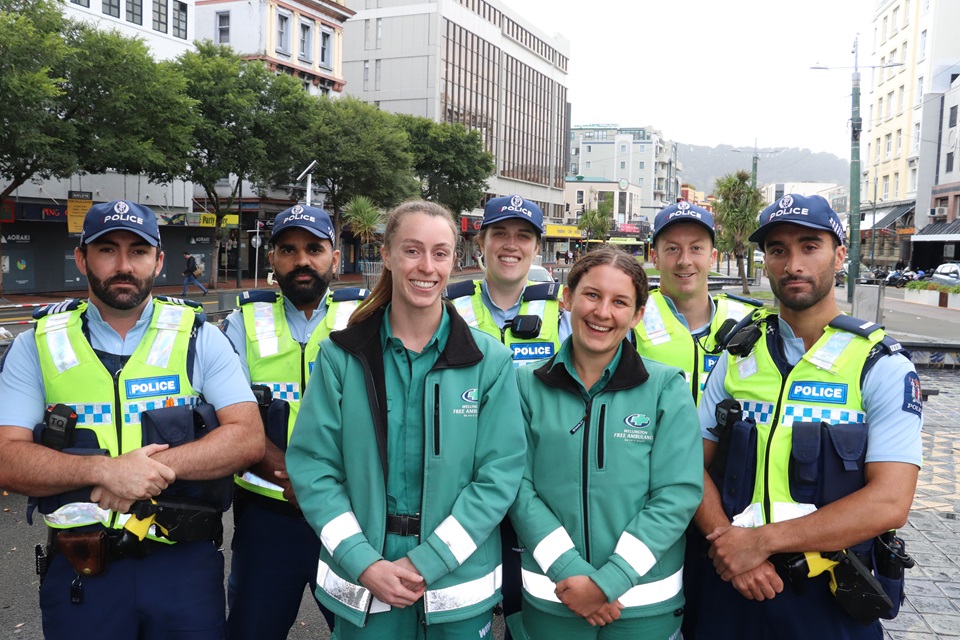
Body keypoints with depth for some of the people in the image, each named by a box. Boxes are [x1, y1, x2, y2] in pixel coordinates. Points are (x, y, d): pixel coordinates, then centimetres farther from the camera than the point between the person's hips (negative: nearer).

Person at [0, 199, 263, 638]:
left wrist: (159, 465, -22)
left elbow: (248, 438, -9)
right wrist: (104, 470, -22)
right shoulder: (38, 346, 1)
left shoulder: (197, 338, -2)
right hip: (79, 570, 1)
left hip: (186, 564, 0)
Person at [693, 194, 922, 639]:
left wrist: (761, 540, -20)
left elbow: (889, 502, -17)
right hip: (733, 584, 3)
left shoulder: (882, 366, -8)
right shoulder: (739, 356, 3)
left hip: (831, 597, -2)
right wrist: (728, 547, -16)